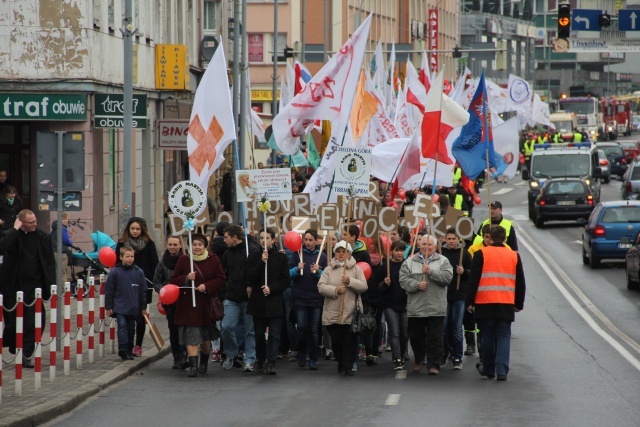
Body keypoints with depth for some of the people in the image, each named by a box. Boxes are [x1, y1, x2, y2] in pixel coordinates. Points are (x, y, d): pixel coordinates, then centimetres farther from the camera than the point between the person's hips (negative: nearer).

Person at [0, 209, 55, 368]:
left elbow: (50, 262, 7)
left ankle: (26, 355, -1)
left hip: (34, 287, 1)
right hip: (14, 287, -1)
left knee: (34, 322, -5)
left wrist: (51, 283, 0)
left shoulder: (43, 237, 4)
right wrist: (16, 229, -20)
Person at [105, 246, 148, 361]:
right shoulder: (115, 272, -3)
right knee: (122, 325, -16)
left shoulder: (139, 272, 4)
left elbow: (143, 291, 10)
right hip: (119, 307, -3)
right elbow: (109, 290, 0)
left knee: (131, 328, 9)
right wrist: (108, 307, -2)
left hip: (133, 307, 3)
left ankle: (129, 350, 19)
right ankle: (122, 349, -20)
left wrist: (143, 307, 10)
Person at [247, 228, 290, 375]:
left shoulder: (281, 257, 3)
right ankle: (261, 361, 19)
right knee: (259, 334, 7)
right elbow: (251, 278, -5)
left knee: (274, 335, -6)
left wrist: (271, 288, -13)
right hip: (258, 301, 2)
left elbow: (286, 281, 1)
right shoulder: (254, 257, 7)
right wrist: (262, 262, -15)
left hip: (275, 301, -2)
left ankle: (270, 363, -10)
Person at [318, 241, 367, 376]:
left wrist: (350, 281, -20)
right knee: (336, 340, 8)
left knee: (350, 341, -3)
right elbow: (321, 286, -4)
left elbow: (363, 286, -5)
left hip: (351, 313, -2)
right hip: (332, 313, 2)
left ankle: (348, 366, 1)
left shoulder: (356, 269, 6)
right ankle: (341, 362, 29)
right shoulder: (328, 270, 8)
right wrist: (335, 290, -19)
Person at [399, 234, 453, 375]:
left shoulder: (443, 261, 6)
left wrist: (431, 271, -16)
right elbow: (403, 280, -3)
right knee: (416, 336, 12)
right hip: (415, 308, 1)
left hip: (436, 309, -1)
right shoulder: (410, 262, 7)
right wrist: (416, 285, -18)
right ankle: (418, 360, 32)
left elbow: (447, 277, -9)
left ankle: (433, 365, 3)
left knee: (436, 338, -3)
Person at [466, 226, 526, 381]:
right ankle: (502, 371, -9)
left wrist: (470, 302, 1)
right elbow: (521, 283, 13)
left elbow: (473, 280, -4)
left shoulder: (481, 254, -1)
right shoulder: (514, 256, 8)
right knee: (504, 337, 4)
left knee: (488, 336, 10)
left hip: (485, 303, -1)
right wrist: (519, 304, 21)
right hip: (507, 304, 1)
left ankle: (488, 369, 18)